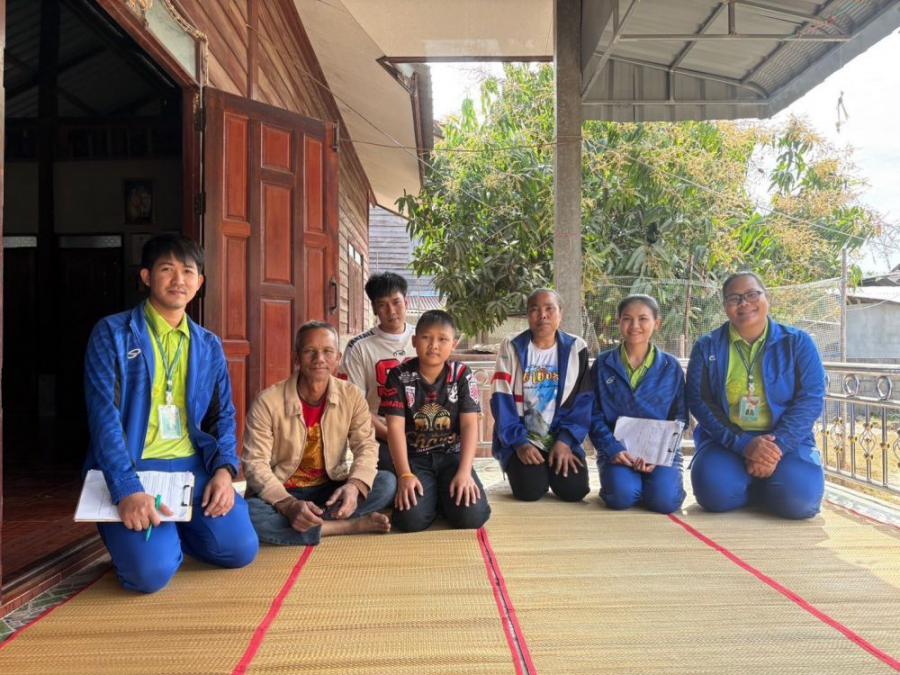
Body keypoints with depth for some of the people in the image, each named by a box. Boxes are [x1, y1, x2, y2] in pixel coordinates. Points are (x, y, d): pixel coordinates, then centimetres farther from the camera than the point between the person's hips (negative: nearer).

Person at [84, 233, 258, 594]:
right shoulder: (112, 333, -3)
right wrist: (128, 490, -25)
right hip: (131, 470, -4)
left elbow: (223, 416, 11)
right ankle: (130, 531, 14)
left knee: (240, 549, -14)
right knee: (151, 571, -24)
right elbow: (104, 416, -12)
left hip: (193, 466, 4)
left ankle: (170, 530, 18)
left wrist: (224, 469, -10)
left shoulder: (209, 346, 11)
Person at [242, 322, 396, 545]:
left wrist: (355, 486, -32)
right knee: (248, 514, -35)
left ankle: (308, 522, -20)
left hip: (331, 490, 2)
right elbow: (255, 463, -18)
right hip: (281, 494, -2)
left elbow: (366, 446, -9)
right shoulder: (268, 401, -15)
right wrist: (289, 505, -34)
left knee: (387, 483, -20)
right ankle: (349, 526, -24)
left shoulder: (351, 396, -5)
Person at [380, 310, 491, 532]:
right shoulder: (399, 376, -6)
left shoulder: (462, 375, -4)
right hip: (415, 458, 0)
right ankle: (431, 496, 10)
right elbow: (395, 426, -11)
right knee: (410, 519, -25)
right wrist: (405, 475, -21)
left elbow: (470, 425, -10)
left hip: (452, 455, 1)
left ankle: (444, 495, 11)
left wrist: (465, 472, -22)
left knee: (471, 516, -23)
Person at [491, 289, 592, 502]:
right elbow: (502, 400, -7)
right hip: (521, 438, -1)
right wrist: (519, 442, -18)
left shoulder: (576, 348, 1)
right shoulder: (512, 348, -2)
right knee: (530, 490, -22)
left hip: (561, 437, 1)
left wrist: (565, 440, -14)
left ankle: (551, 469, 15)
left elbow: (583, 401, -2)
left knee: (574, 490, -18)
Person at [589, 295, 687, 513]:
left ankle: (655, 478, 9)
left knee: (665, 500, -25)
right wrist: (613, 450, -15)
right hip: (617, 449, 0)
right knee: (622, 496, -28)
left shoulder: (671, 367, 5)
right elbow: (594, 415, 1)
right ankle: (618, 475, 7)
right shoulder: (603, 364, 4)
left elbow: (680, 417, 4)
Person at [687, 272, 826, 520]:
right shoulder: (707, 347, 5)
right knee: (715, 491, -29)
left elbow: (811, 398, -4)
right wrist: (743, 444, -18)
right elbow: (698, 401, -4)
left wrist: (777, 445, -19)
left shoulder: (798, 343, 5)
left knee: (799, 496, -29)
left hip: (786, 441, 0)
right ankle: (758, 486, 6)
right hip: (727, 442, 0)